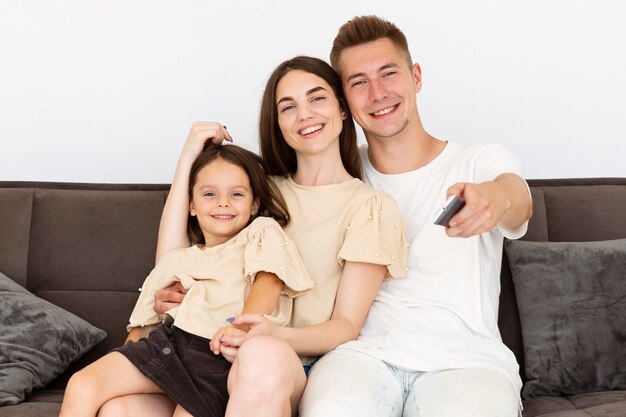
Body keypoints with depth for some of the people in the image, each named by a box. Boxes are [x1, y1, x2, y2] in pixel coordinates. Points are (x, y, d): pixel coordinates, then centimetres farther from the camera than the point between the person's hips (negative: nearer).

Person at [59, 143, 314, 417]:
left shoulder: (262, 232, 13)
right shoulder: (176, 260, 27)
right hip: (169, 339, 5)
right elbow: (144, 321, 29)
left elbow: (270, 280, -6)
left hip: (218, 356, -4)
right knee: (82, 388, -14)